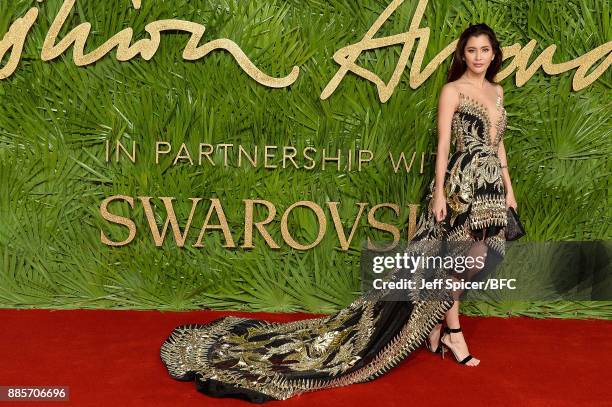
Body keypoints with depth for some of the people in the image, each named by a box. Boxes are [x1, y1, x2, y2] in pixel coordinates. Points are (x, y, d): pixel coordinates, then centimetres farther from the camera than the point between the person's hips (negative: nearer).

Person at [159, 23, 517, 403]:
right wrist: (439, 191, -16)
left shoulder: (497, 91, 16)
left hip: (491, 184, 7)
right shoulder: (452, 90, -6)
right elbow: (443, 143, -11)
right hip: (463, 182, -7)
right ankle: (452, 332, 11)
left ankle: (437, 330, 19)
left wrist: (509, 187, 16)